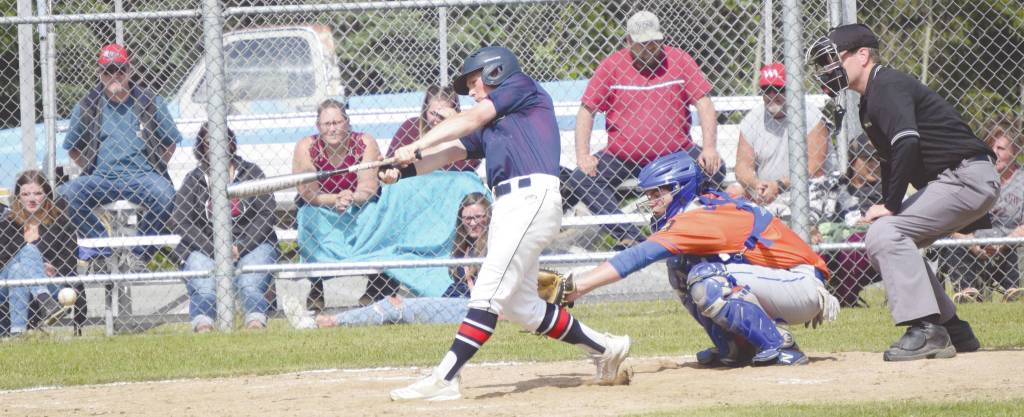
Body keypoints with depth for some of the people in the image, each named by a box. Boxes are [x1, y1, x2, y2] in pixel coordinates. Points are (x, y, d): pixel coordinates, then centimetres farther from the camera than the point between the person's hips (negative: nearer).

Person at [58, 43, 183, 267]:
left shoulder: (150, 102, 6)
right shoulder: (86, 108, 8)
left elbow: (170, 143, 13)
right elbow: (73, 148, 17)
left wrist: (153, 170, 2)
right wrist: (93, 171, 5)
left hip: (142, 175, -1)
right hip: (101, 179, 1)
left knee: (165, 194, -35)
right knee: (67, 194, -28)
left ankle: (139, 254, -15)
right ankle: (102, 248, -12)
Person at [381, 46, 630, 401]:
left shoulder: (522, 87, 7)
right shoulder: (488, 126, 28)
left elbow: (470, 120, -3)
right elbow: (450, 152, 17)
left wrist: (415, 148, -8)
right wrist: (405, 169, 0)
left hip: (532, 197, -10)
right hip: (506, 208, 10)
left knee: (489, 292, -16)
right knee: (520, 307, 13)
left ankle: (444, 379, -25)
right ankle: (604, 349, 27)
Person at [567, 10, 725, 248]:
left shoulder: (678, 60, -2)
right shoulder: (612, 66, -3)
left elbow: (703, 103, -5)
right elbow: (587, 110, -2)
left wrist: (709, 148, -18)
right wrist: (583, 155, -14)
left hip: (674, 153, 0)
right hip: (622, 157, 0)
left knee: (715, 169, -24)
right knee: (580, 180, -21)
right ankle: (631, 238, -22)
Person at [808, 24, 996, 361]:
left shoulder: (888, 87, -14)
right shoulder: (869, 103, 18)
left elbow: (907, 143, -28)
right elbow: (891, 159, 24)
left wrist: (891, 205, -24)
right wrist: (888, 207, 10)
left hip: (968, 177, -11)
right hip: (952, 182, 11)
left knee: (884, 235, -21)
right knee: (881, 243, 14)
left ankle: (926, 330, -23)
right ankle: (952, 330, 14)